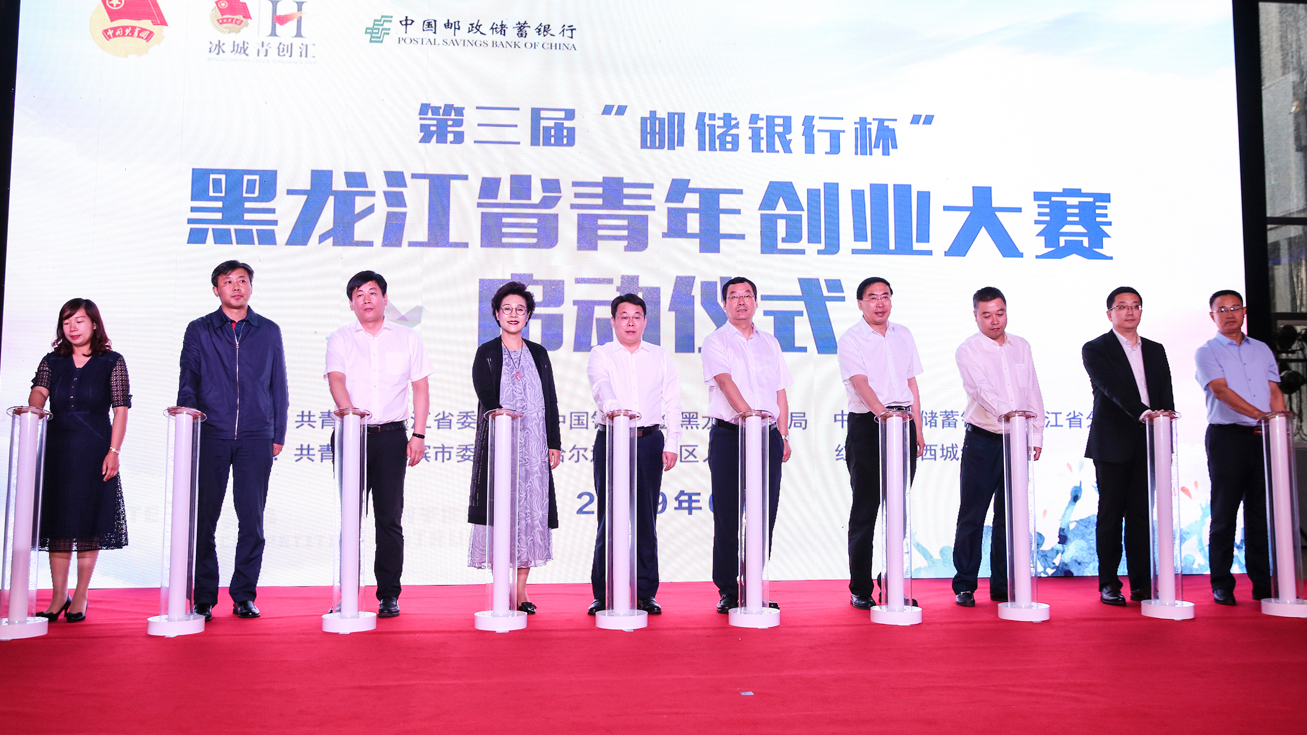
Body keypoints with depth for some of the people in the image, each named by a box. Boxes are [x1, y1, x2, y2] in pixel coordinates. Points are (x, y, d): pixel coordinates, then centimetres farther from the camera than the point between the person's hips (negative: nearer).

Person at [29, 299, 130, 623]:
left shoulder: (112, 362, 2)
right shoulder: (52, 361, 12)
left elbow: (120, 409, -2)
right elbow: (39, 392, -3)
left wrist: (114, 451, -9)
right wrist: (32, 408, -27)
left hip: (94, 452, -3)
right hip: (57, 451, 3)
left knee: (89, 522, 1)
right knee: (57, 521, 5)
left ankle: (80, 596, 10)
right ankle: (58, 595, 15)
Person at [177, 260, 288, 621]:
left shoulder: (269, 332, 11)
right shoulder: (198, 331, 9)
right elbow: (188, 385, 7)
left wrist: (278, 434, 8)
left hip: (256, 437, 0)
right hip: (210, 435, 0)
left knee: (252, 518, 1)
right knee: (204, 518, 1)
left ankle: (244, 595, 11)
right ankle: (203, 598, 11)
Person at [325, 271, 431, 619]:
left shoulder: (407, 338, 10)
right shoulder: (339, 339, 8)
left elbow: (420, 388, 9)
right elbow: (336, 379, -8)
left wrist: (419, 435, 0)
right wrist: (350, 414, -28)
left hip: (391, 436, 0)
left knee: (389, 517, 1)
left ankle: (389, 594, 8)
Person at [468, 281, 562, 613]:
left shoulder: (539, 353, 15)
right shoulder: (486, 353, 7)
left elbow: (551, 401, 12)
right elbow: (486, 394, -6)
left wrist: (554, 443, 6)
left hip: (535, 447, 3)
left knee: (531, 511, 1)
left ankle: (521, 592, 8)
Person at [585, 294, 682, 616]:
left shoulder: (660, 357, 14)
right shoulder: (601, 355, 7)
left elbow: (672, 402, 11)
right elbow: (602, 385, -15)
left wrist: (672, 444, 1)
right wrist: (611, 406, -37)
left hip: (650, 440, 2)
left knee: (646, 517, 3)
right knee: (610, 516, -3)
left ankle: (645, 593, 10)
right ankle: (603, 594, 5)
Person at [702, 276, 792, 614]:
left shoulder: (770, 343, 17)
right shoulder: (715, 341, 3)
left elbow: (780, 393, 17)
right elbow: (726, 381, -14)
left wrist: (784, 436, 8)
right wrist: (749, 414, -29)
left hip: (768, 436, 4)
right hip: (729, 434, -4)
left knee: (764, 516, 4)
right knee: (728, 516, -2)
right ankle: (728, 591, 7)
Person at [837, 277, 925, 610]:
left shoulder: (903, 335, 13)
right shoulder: (851, 339, -4)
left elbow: (912, 384, 15)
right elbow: (860, 382, -19)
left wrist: (918, 430, 11)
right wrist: (881, 411, -36)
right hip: (867, 424, -5)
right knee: (865, 509, -1)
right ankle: (860, 589, 6)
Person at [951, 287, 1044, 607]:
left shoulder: (1021, 347, 11)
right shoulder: (967, 350, -6)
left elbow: (1033, 393, 14)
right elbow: (982, 387, -23)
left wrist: (1036, 436, 8)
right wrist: (1005, 411, -41)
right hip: (982, 440, -5)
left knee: (1008, 516, 9)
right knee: (972, 515, -1)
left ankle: (1002, 586, 18)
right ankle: (964, 586, 8)